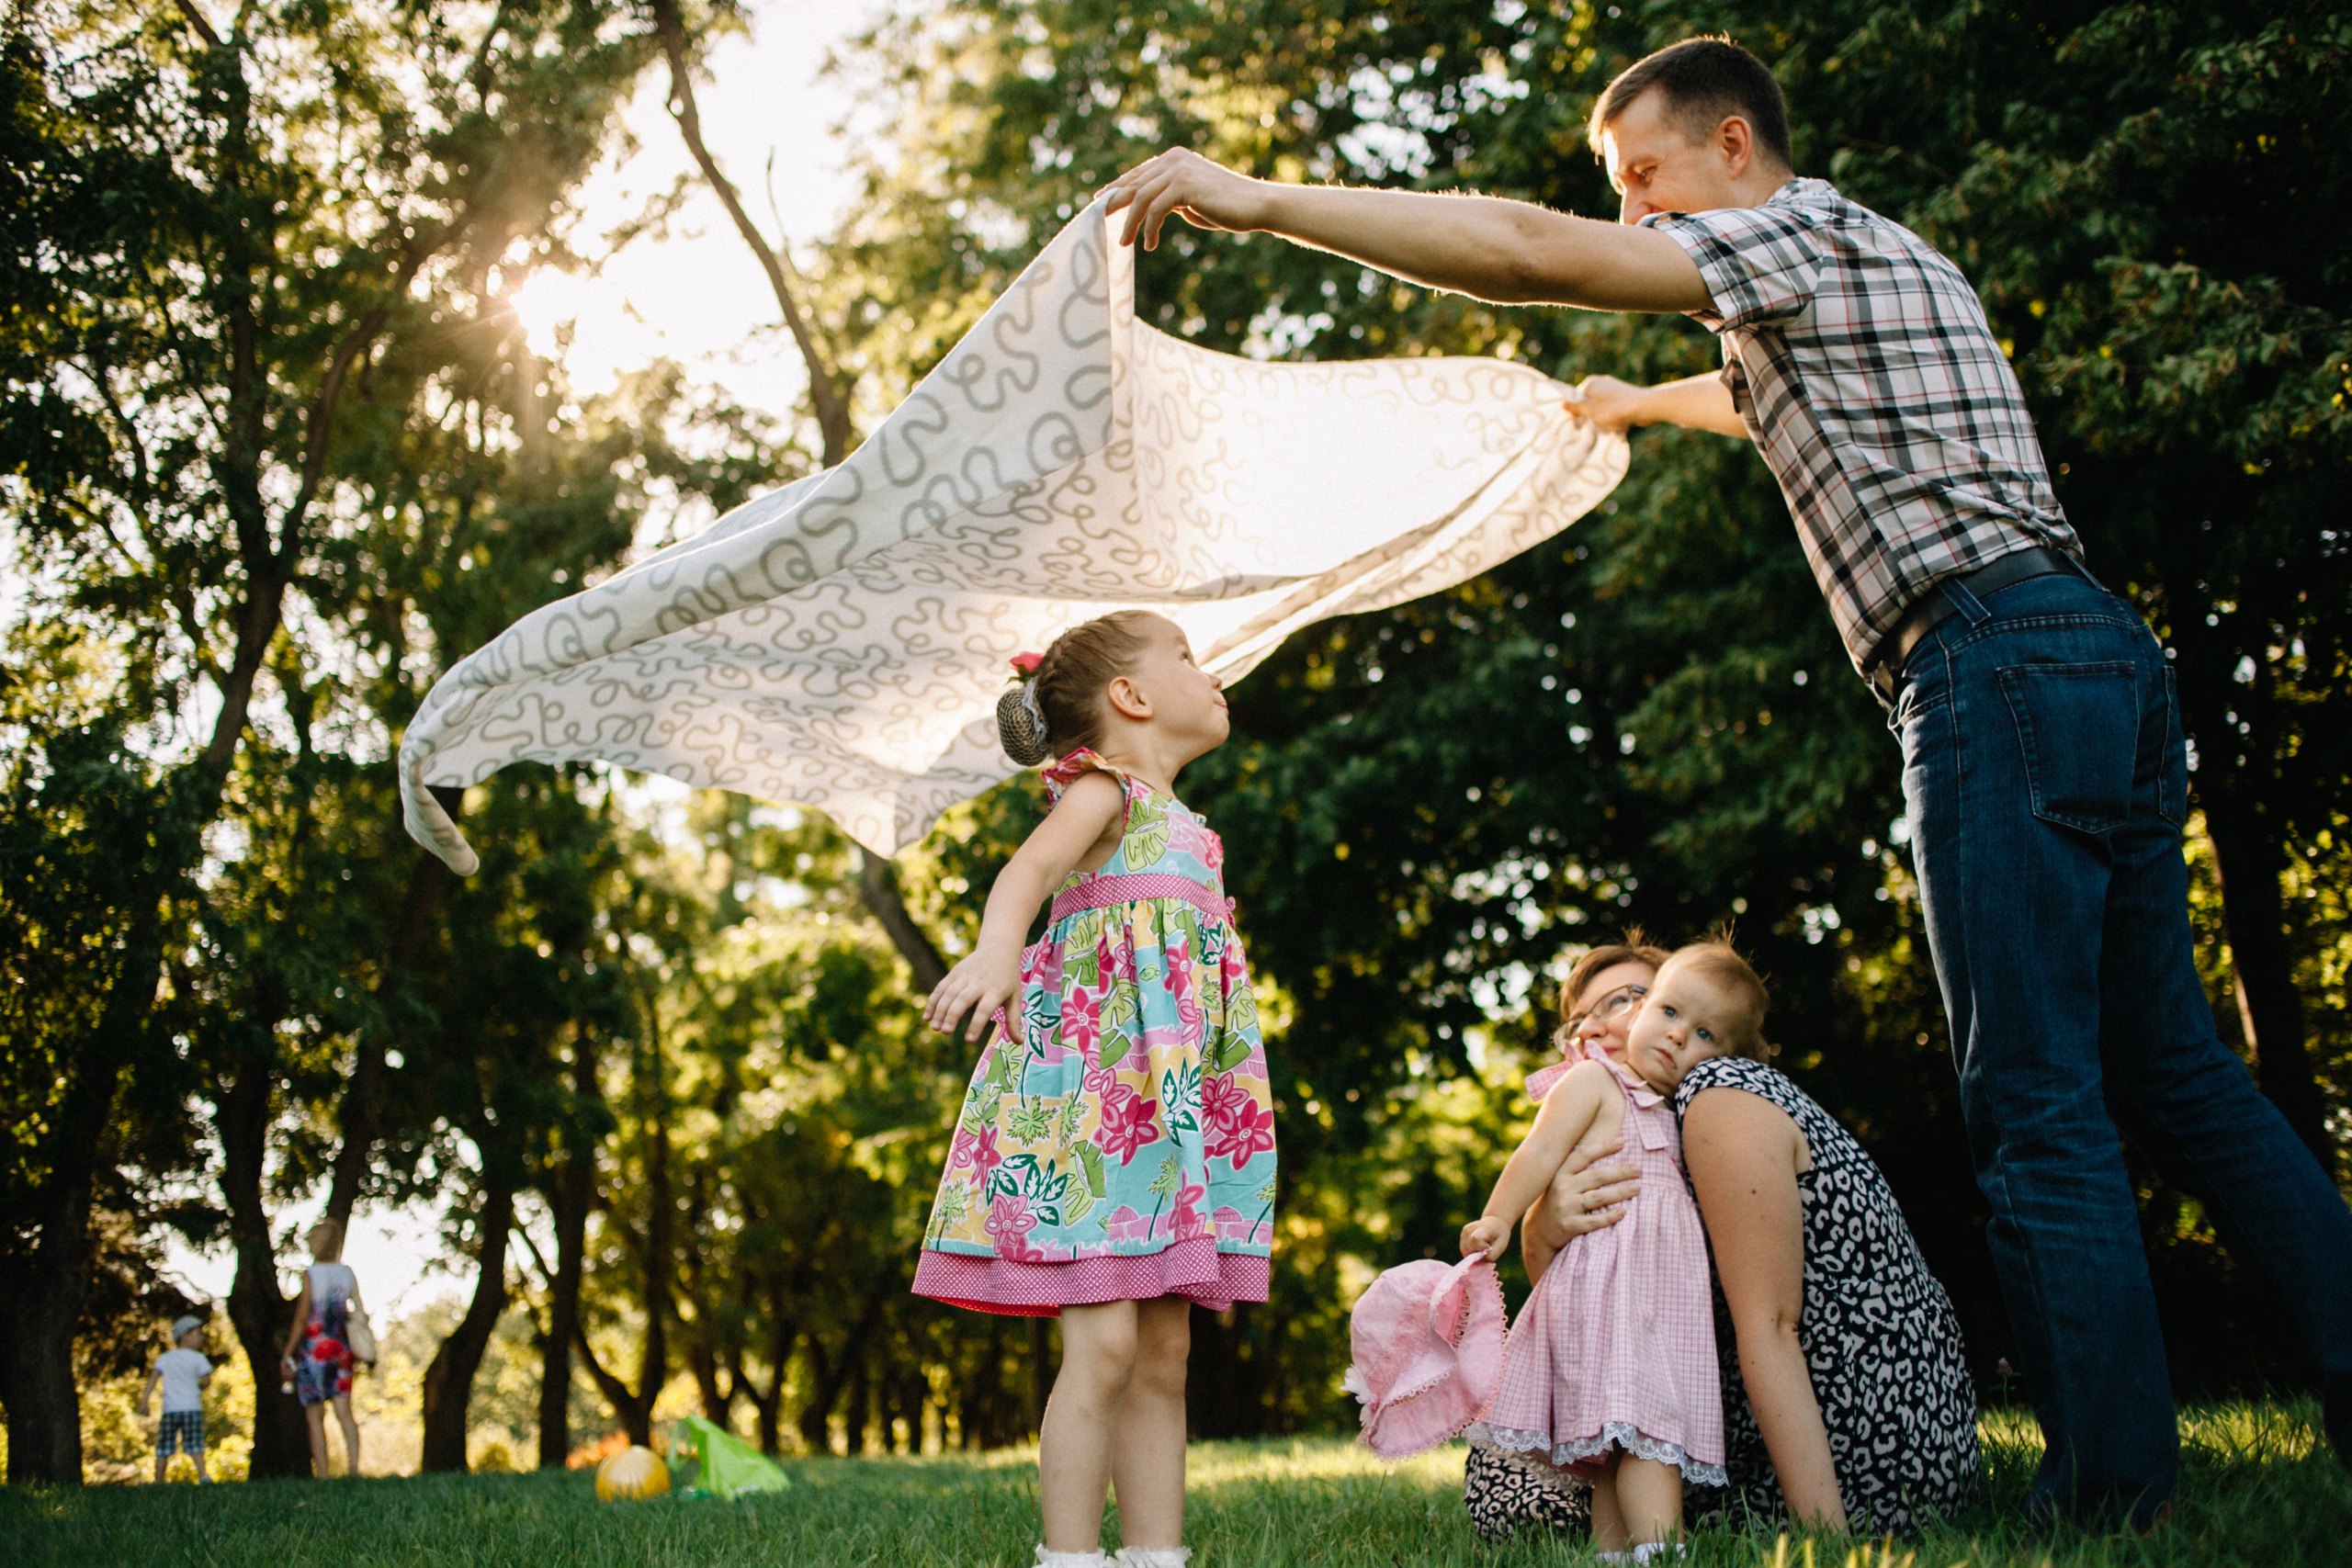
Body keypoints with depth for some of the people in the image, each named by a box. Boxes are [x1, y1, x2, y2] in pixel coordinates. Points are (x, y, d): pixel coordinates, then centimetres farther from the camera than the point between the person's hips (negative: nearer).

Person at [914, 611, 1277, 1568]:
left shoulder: (1176, 825, 24)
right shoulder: (1102, 788, 0)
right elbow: (1033, 864, -21)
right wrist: (997, 949, -43)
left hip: (1172, 1098, 8)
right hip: (1088, 1080, -8)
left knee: (1163, 1353, 6)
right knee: (1104, 1345, -13)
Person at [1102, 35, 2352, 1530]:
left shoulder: (1804, 229, 0)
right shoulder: (1873, 263, 29)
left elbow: (1532, 252, -12)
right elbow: (1772, 397, 51)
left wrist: (1261, 199, -11)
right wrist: (1643, 402, 69)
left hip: (1998, 658, -10)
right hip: (2106, 656, 10)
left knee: (2037, 1099, -9)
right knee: (2172, 1069, 11)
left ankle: (2112, 1478, -7)